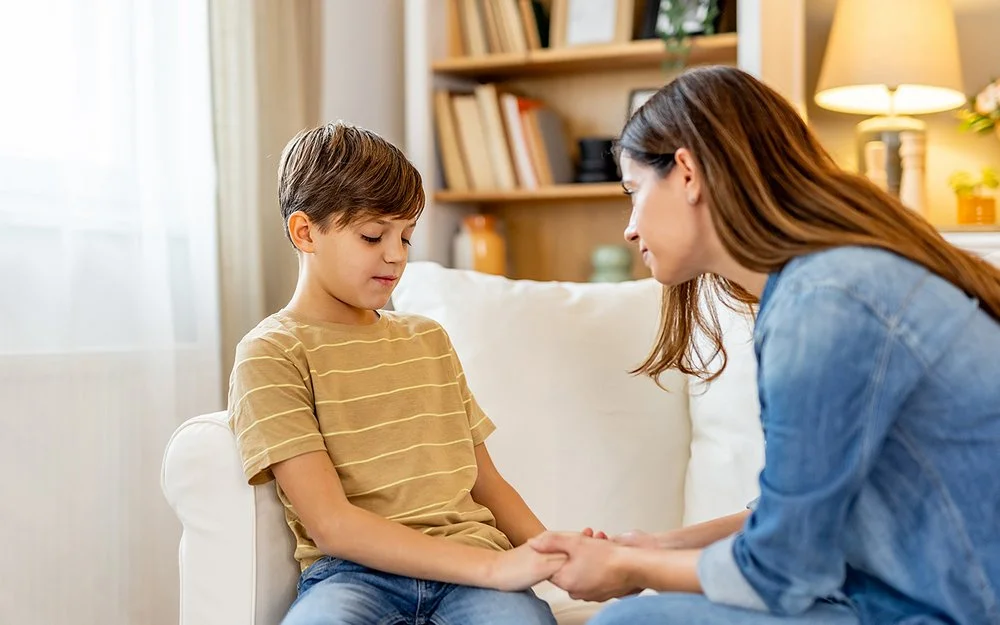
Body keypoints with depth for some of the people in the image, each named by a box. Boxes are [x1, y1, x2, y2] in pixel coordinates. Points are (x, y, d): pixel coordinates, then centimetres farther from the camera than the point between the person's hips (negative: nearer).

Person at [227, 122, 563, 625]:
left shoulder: (429, 339, 21)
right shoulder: (270, 354, 1)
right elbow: (331, 525, -9)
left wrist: (550, 553, 1)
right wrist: (494, 567, -17)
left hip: (469, 568, 3)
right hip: (353, 572, -2)